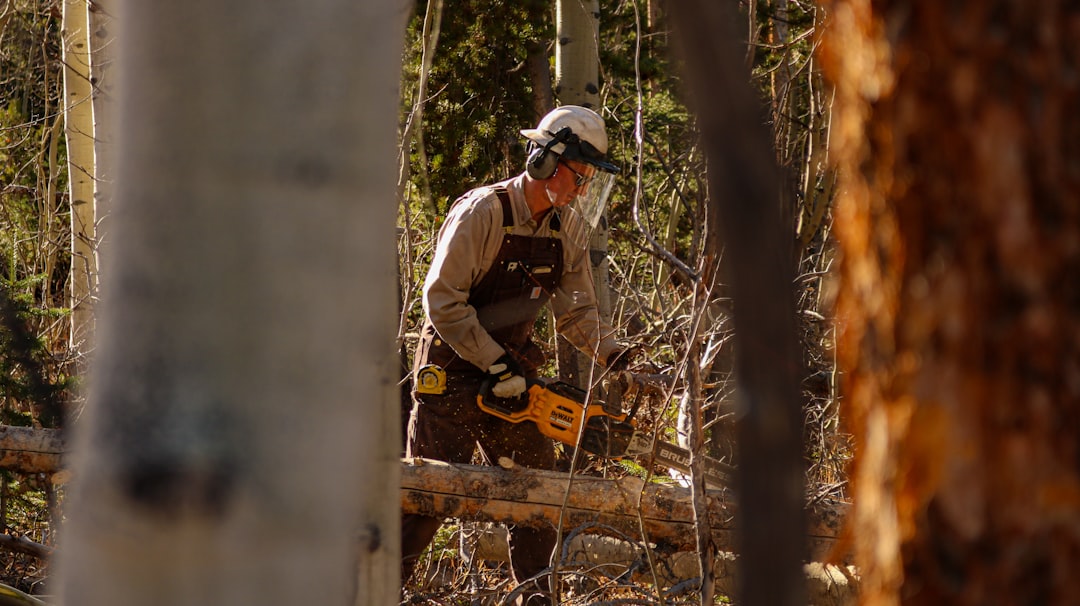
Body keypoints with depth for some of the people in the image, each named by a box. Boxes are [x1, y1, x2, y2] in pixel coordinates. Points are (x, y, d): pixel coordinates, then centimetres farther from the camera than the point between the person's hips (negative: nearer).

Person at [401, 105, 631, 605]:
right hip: (452, 369, -7)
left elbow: (576, 311, 7)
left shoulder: (566, 230, 3)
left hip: (510, 370, 7)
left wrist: (614, 355, -12)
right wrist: (498, 366, -22)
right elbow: (442, 301, -21)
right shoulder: (483, 213, -19)